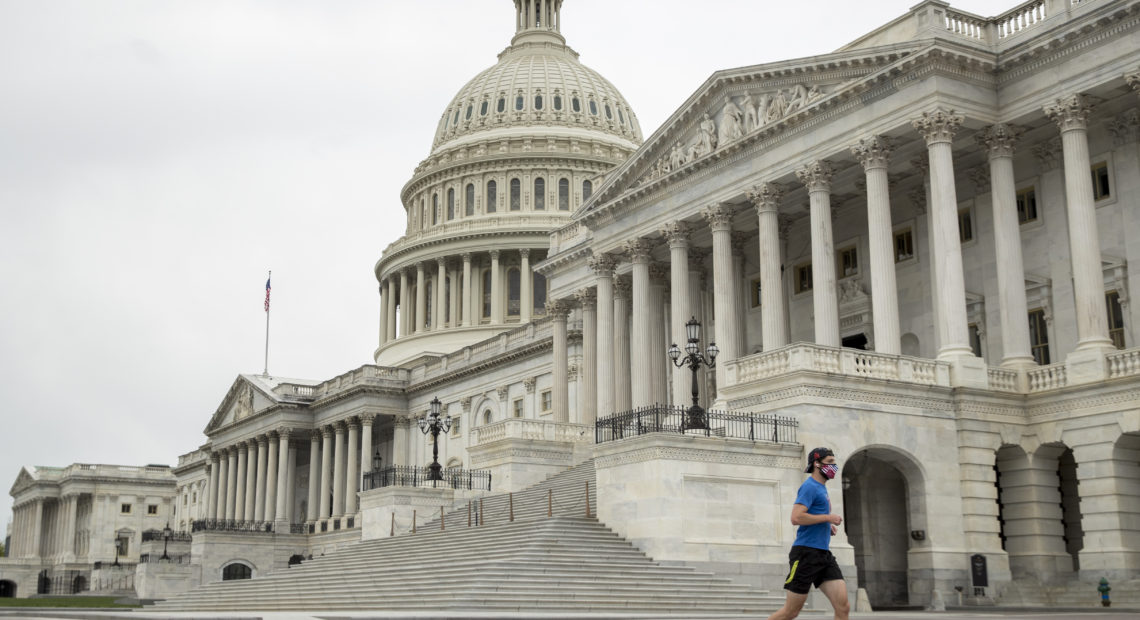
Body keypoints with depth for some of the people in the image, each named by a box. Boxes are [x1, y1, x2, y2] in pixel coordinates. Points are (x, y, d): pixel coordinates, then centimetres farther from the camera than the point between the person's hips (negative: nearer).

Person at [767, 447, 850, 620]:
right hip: (807, 552, -9)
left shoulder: (822, 488, 20)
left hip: (824, 554, 9)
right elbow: (796, 517, -21)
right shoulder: (810, 486, -8)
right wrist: (828, 517, -14)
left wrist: (827, 526, 13)